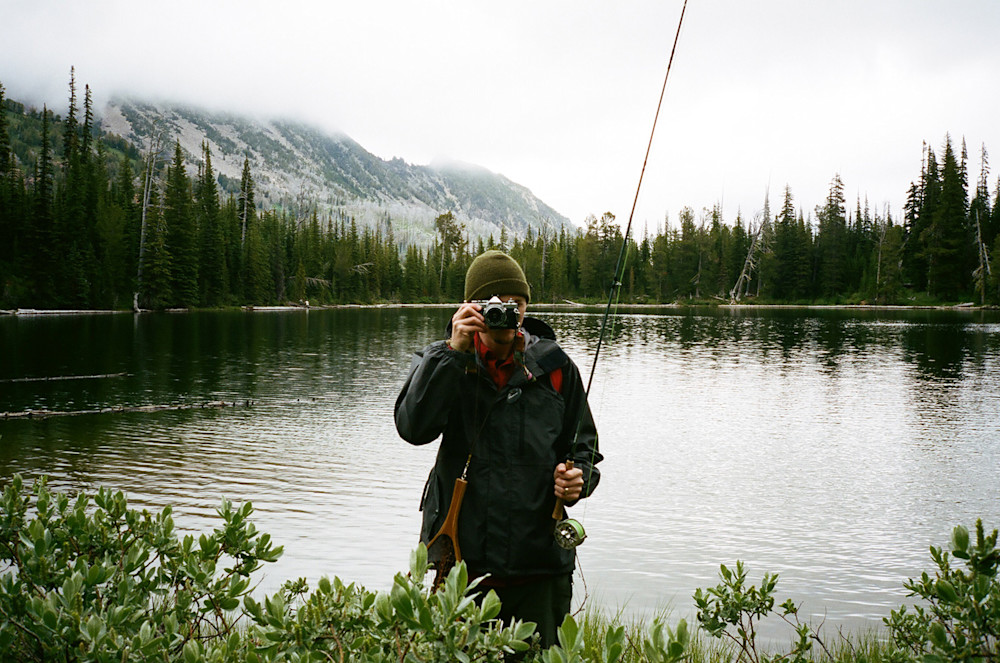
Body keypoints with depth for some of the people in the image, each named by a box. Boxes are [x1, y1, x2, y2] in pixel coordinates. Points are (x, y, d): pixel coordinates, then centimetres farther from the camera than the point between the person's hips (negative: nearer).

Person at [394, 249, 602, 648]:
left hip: (540, 562, 1)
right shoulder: (443, 361, 3)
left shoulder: (553, 366, 5)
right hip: (463, 557, -1)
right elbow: (414, 428, -16)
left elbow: (584, 448, 13)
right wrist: (455, 351, -20)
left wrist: (577, 478, -9)